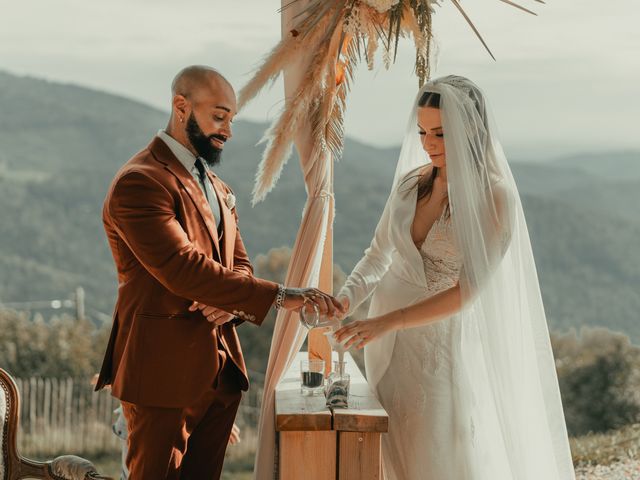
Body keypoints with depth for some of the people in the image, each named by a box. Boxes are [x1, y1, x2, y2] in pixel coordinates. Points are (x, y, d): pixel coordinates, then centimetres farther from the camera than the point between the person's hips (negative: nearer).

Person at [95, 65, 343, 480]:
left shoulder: (217, 187, 18)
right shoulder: (140, 183, -14)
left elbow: (239, 262, 19)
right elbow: (183, 269, -24)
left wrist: (231, 300, -7)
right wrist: (279, 296, -28)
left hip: (220, 368, 8)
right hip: (165, 371, -8)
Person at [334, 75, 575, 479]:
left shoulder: (495, 196, -14)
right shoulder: (411, 182, 2)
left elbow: (468, 290, -20)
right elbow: (378, 255, 6)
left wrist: (389, 321, -28)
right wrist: (345, 300, -14)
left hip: (445, 344, -5)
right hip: (390, 345, 5)